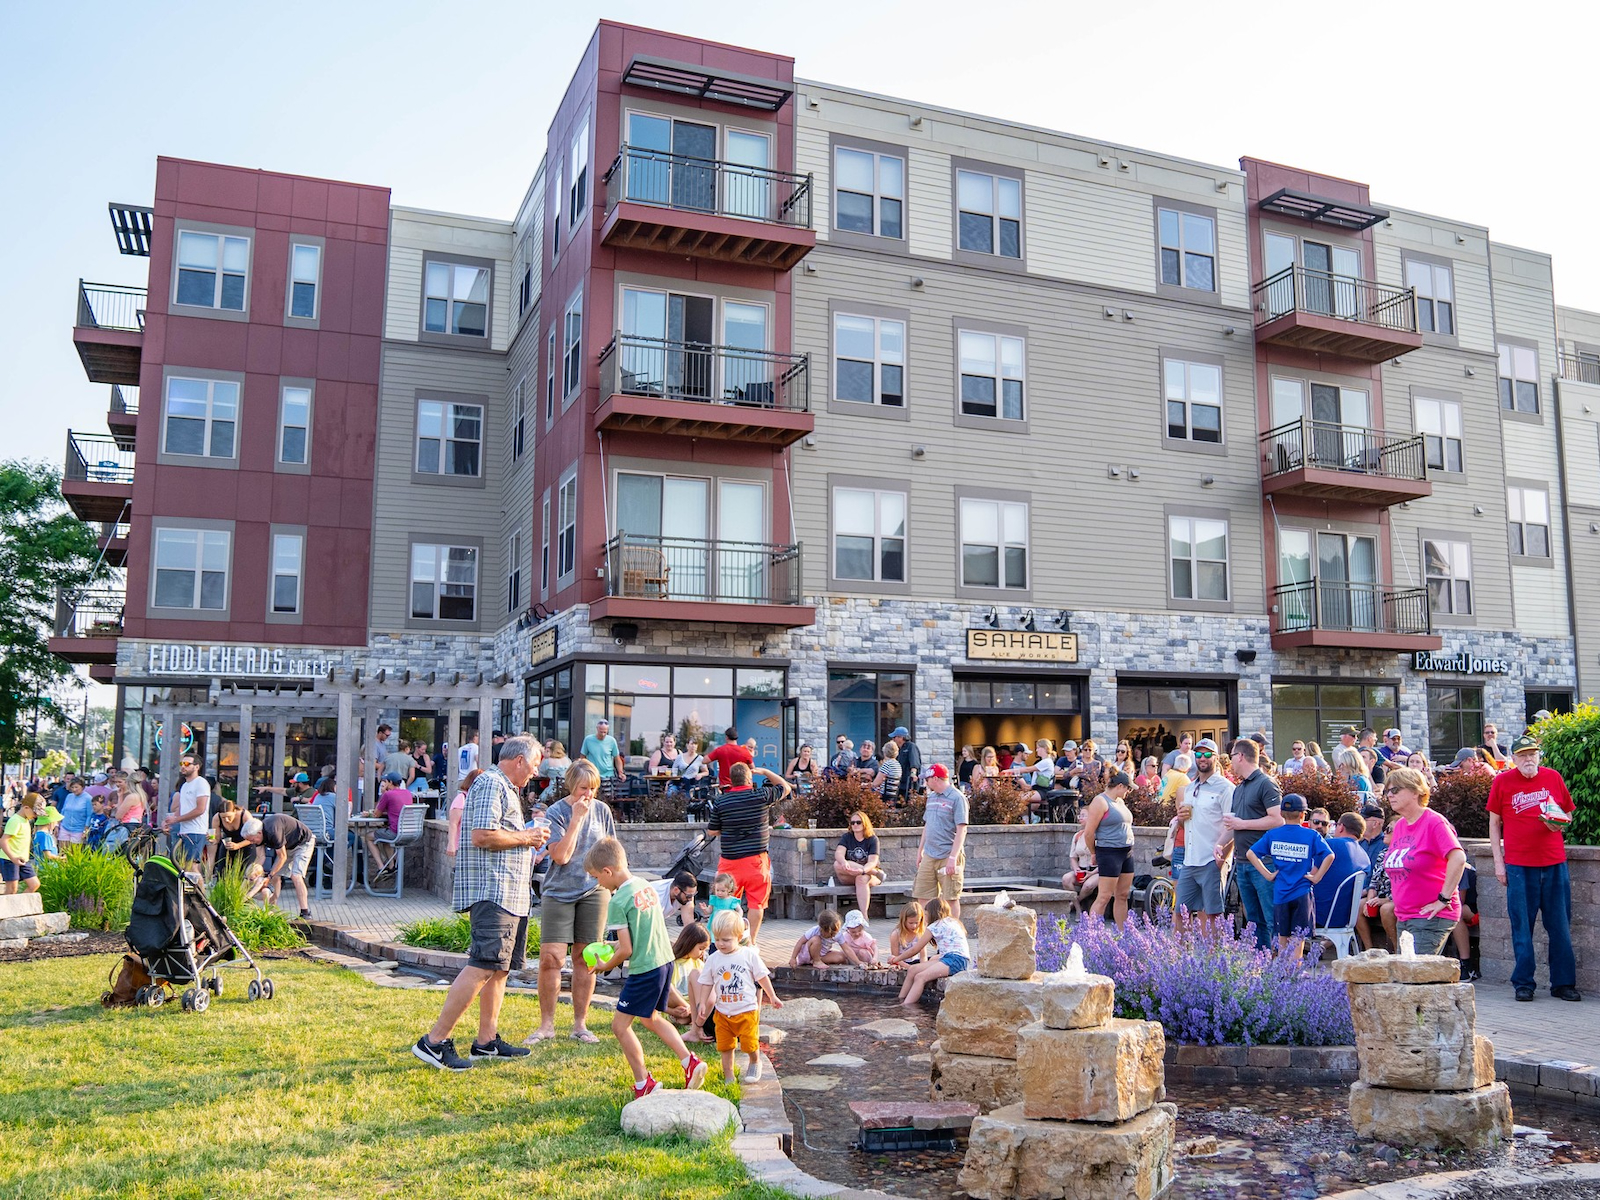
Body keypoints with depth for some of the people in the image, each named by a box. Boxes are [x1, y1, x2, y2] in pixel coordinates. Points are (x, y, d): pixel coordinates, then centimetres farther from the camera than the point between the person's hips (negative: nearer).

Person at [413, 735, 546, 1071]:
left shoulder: (505, 789, 23)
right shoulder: (490, 783, -9)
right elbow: (481, 835, -21)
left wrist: (528, 839, 16)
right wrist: (525, 837, -10)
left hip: (510, 893, 11)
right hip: (492, 891, -11)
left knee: (500, 967, 11)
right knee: (483, 966, -14)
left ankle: (487, 1040, 16)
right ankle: (434, 1041, -12)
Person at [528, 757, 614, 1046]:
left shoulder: (602, 810, 5)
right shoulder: (556, 812, -6)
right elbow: (561, 856, -16)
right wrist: (576, 818, -16)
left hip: (594, 891, 3)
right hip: (559, 892, -2)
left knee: (585, 959, 6)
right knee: (551, 957, -8)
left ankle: (580, 1024, 16)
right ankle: (546, 1024, 7)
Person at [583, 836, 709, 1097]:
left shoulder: (617, 902, -18)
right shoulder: (646, 885, 6)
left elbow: (626, 950, -17)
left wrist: (607, 966, 0)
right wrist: (616, 945, 17)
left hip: (644, 970, -9)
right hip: (665, 961, 9)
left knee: (620, 1025, 6)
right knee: (651, 1019, 25)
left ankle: (644, 1084, 11)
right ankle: (690, 1061, 19)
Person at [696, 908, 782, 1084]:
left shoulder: (749, 954, -7)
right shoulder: (713, 959, -1)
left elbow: (762, 976, 2)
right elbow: (707, 984, 10)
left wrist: (772, 996, 8)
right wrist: (703, 1004, 7)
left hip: (747, 1010, -2)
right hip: (722, 1012, 3)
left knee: (750, 1044, 2)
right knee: (725, 1046, 8)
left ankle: (754, 1063, 33)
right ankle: (728, 1078, 22)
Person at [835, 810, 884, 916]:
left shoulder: (872, 839, -2)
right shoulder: (846, 837, 5)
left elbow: (873, 862, -14)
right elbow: (839, 853, -13)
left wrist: (862, 870, -37)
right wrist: (844, 863, -38)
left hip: (868, 873, -2)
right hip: (849, 877, 2)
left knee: (862, 879, -38)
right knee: (837, 864, -29)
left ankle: (863, 916, -41)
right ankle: (876, 872, -25)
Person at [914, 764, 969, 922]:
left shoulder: (957, 798, -9)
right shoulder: (931, 797, 14)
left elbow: (961, 830, -14)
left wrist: (953, 857, -20)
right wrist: (920, 851, 19)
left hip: (948, 856, -7)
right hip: (929, 856, 7)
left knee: (951, 898, 1)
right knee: (923, 896, 9)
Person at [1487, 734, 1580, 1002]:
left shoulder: (1553, 777, 6)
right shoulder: (1502, 782, 2)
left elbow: (1567, 812, 16)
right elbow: (1494, 823, 6)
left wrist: (1559, 823, -8)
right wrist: (1498, 862, 1)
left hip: (1554, 863, 2)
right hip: (1519, 865, -2)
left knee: (1560, 926, 5)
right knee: (1522, 927, 3)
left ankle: (1563, 983, 15)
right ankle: (1523, 983, 12)